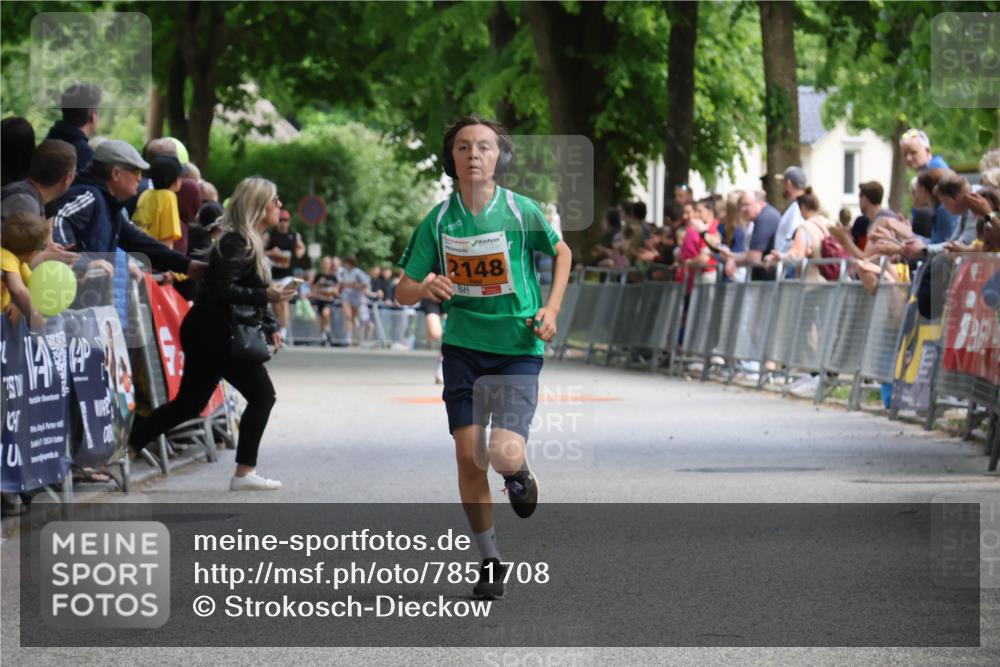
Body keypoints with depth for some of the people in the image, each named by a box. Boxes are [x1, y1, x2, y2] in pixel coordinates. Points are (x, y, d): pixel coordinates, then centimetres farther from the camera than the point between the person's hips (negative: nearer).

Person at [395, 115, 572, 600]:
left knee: (504, 453, -19)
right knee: (468, 454, -4)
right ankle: (490, 561, 13)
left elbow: (562, 253, 11)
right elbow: (402, 292, 2)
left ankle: (520, 474, 21)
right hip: (463, 347, 2)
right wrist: (426, 288, -21)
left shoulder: (521, 212, -8)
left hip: (518, 348, -2)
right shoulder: (438, 221, -3)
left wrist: (551, 308, -1)